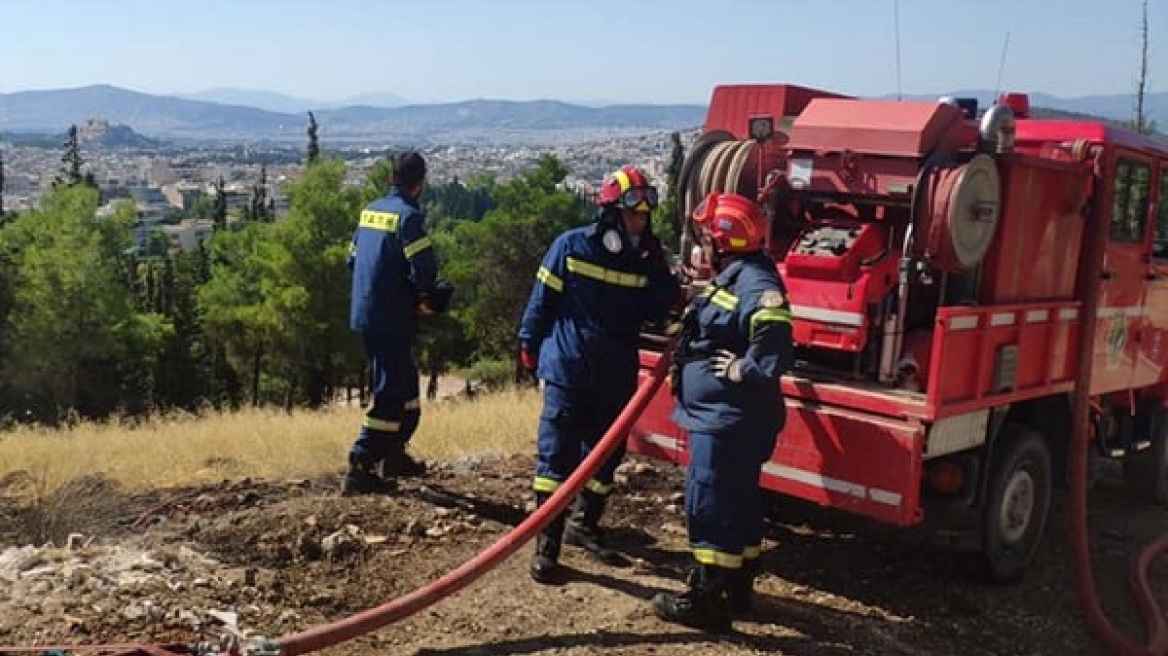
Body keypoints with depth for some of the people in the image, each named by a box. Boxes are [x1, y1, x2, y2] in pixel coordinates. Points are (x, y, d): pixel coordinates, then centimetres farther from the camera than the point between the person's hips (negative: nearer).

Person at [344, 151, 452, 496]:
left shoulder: (371, 210, 11)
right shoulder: (409, 215, -15)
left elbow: (352, 258, 16)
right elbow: (424, 271, -21)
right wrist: (424, 298, -1)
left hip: (364, 312, 9)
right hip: (391, 319, -9)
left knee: (403, 381, 22)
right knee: (389, 394, -3)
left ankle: (393, 455, 32)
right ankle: (360, 470, -3)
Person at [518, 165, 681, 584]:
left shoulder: (644, 258, 4)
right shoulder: (571, 246, -7)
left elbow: (658, 311, -2)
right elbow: (542, 300, 0)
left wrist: (659, 269, -11)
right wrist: (529, 348, 4)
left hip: (617, 380, 5)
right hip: (567, 373, -5)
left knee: (605, 458, 15)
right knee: (557, 458, -5)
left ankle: (584, 525, 34)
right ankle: (547, 546, 1)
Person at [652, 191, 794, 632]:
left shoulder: (754, 282, -20)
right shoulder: (734, 278, 15)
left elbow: (774, 339, -34)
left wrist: (743, 371, -23)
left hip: (727, 421, -11)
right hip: (724, 417, 11)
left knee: (711, 506, -5)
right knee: (738, 503, 17)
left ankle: (708, 602, 3)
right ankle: (736, 589, 29)